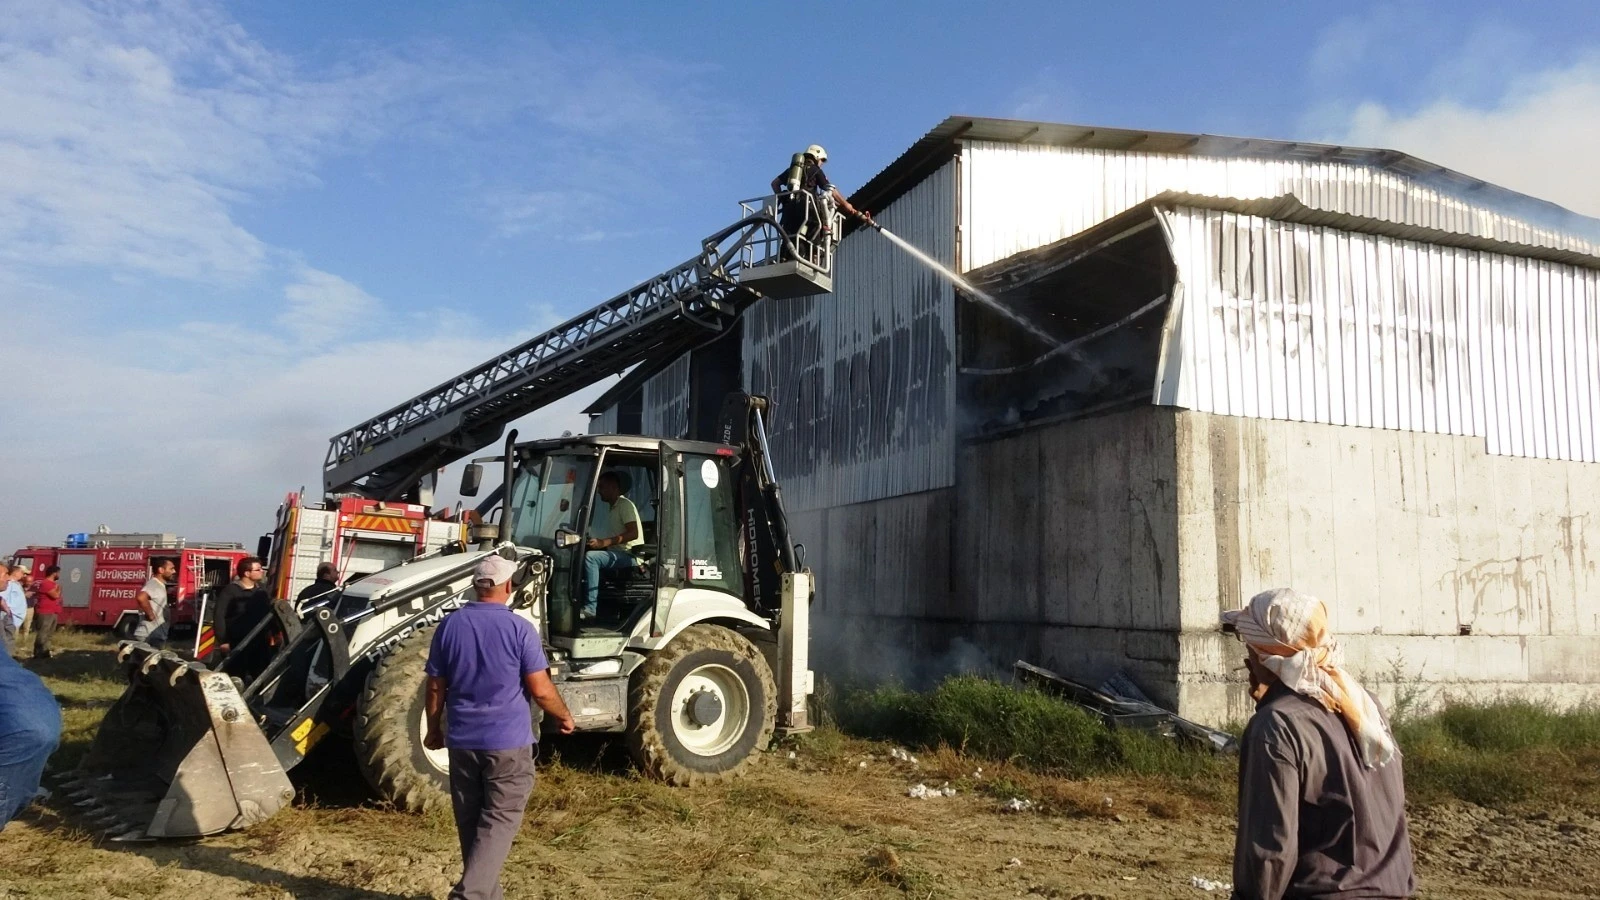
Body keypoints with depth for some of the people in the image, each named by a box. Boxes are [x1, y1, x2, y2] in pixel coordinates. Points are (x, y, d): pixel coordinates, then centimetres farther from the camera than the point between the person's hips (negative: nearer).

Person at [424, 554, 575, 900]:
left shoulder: (449, 626, 0)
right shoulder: (519, 628, -11)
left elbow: (435, 687, 6)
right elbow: (541, 689, -11)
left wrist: (434, 729, 21)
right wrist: (565, 717, 7)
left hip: (462, 740, 5)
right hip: (508, 741, -4)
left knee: (471, 823, 15)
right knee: (498, 822, 0)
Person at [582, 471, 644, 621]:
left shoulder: (625, 505, -7)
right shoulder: (612, 506, 21)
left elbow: (633, 533, -20)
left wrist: (603, 543, -25)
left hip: (629, 555, -10)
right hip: (617, 554, 10)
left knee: (590, 557, -28)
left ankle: (590, 608, -31)